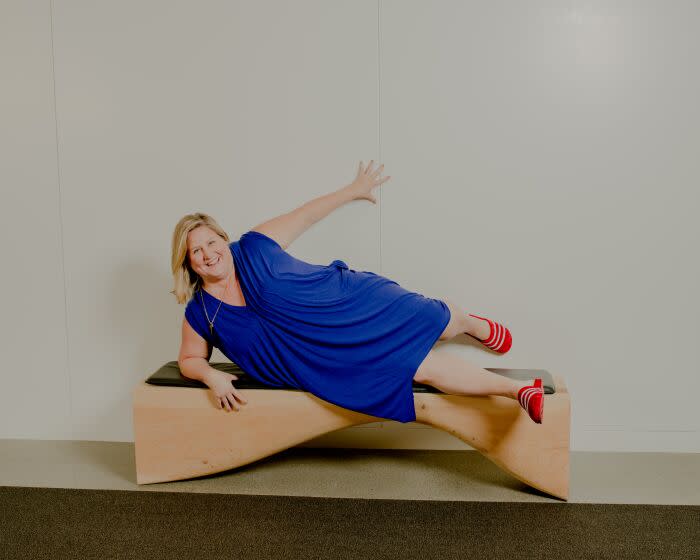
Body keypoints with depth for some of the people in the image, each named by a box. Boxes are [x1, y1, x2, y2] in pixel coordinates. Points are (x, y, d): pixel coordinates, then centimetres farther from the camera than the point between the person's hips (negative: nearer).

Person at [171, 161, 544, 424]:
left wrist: (353, 190, 10)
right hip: (333, 360, 1)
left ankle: (471, 324, 41)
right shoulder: (201, 313, -6)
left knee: (437, 322, 1)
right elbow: (190, 359, 9)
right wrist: (212, 377, -15)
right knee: (422, 367, -7)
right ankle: (516, 390, 8)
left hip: (349, 302, 0)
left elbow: (305, 215, 1)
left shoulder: (253, 247, -11)